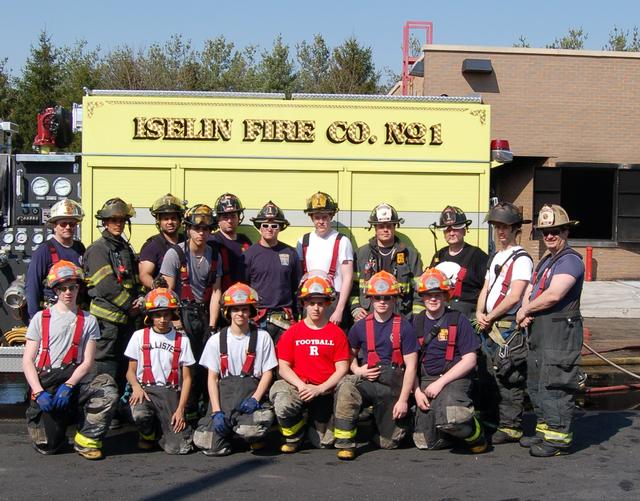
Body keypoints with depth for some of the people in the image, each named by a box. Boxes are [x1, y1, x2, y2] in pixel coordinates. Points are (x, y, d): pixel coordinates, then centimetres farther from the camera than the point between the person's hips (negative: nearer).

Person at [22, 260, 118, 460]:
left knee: (107, 388, -32)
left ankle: (86, 438, -12)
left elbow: (87, 362, 2)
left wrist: (68, 386, -16)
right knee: (47, 446, -12)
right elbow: (28, 360, 2)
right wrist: (39, 392, -13)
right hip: (45, 381, -1)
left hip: (74, 379, 1)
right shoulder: (41, 318, 8)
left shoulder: (88, 321, 10)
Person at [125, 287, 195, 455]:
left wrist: (180, 409, -5)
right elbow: (131, 371, 11)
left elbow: (186, 378, 7)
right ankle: (148, 434, 2)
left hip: (170, 392, 0)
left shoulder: (182, 340, 10)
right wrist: (136, 387, -12)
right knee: (140, 415, -37)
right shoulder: (139, 336, 11)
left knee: (178, 447, -18)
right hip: (145, 389, 0)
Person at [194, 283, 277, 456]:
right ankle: (229, 431, 17)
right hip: (224, 392, 1)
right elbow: (212, 377, 5)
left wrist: (255, 398, -13)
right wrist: (216, 411, -7)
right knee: (212, 447, -18)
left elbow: (268, 373, 4)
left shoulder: (262, 337, 6)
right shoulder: (216, 340, 9)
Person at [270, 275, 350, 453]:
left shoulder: (336, 333, 4)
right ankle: (294, 438, 0)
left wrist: (319, 389, -13)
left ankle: (314, 422, 33)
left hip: (325, 391, 0)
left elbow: (342, 369, -1)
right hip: (298, 386, 0)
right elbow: (283, 367, 2)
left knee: (324, 442, -5)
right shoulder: (292, 333, 7)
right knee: (282, 403, -35)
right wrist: (301, 385, -15)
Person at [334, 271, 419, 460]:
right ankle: (345, 444, -23)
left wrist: (403, 399, -9)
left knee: (389, 443, 2)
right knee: (346, 387, -35)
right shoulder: (361, 326, 6)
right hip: (366, 380, 1)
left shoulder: (404, 327, -2)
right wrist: (357, 370, -4)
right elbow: (350, 355, 18)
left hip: (393, 385, -1)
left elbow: (411, 366, -4)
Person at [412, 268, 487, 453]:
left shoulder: (458, 320, 0)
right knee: (425, 442, -9)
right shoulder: (416, 323, 12)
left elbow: (470, 360, -6)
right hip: (426, 381, 4)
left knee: (449, 418, -35)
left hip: (454, 379, -4)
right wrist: (417, 391, -2)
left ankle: (476, 436, -1)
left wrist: (441, 382, -13)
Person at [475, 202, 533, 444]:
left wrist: (489, 317, -10)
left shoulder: (521, 259, -10)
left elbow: (514, 297, -18)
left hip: (509, 328, -9)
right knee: (487, 376, 15)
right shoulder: (496, 257, 18)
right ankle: (491, 421, 26)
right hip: (489, 327, 9)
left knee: (507, 379, -5)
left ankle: (510, 427, 3)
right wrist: (479, 314, 1)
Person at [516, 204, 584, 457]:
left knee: (555, 385, -8)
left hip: (560, 331, -10)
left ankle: (559, 438, -1)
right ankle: (544, 430, 26)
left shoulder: (570, 260, -12)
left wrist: (526, 310, -9)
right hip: (540, 331, 10)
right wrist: (526, 310, -4)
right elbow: (530, 289, 18)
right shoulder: (545, 261, 20)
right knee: (536, 385, 16)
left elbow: (554, 295, -22)